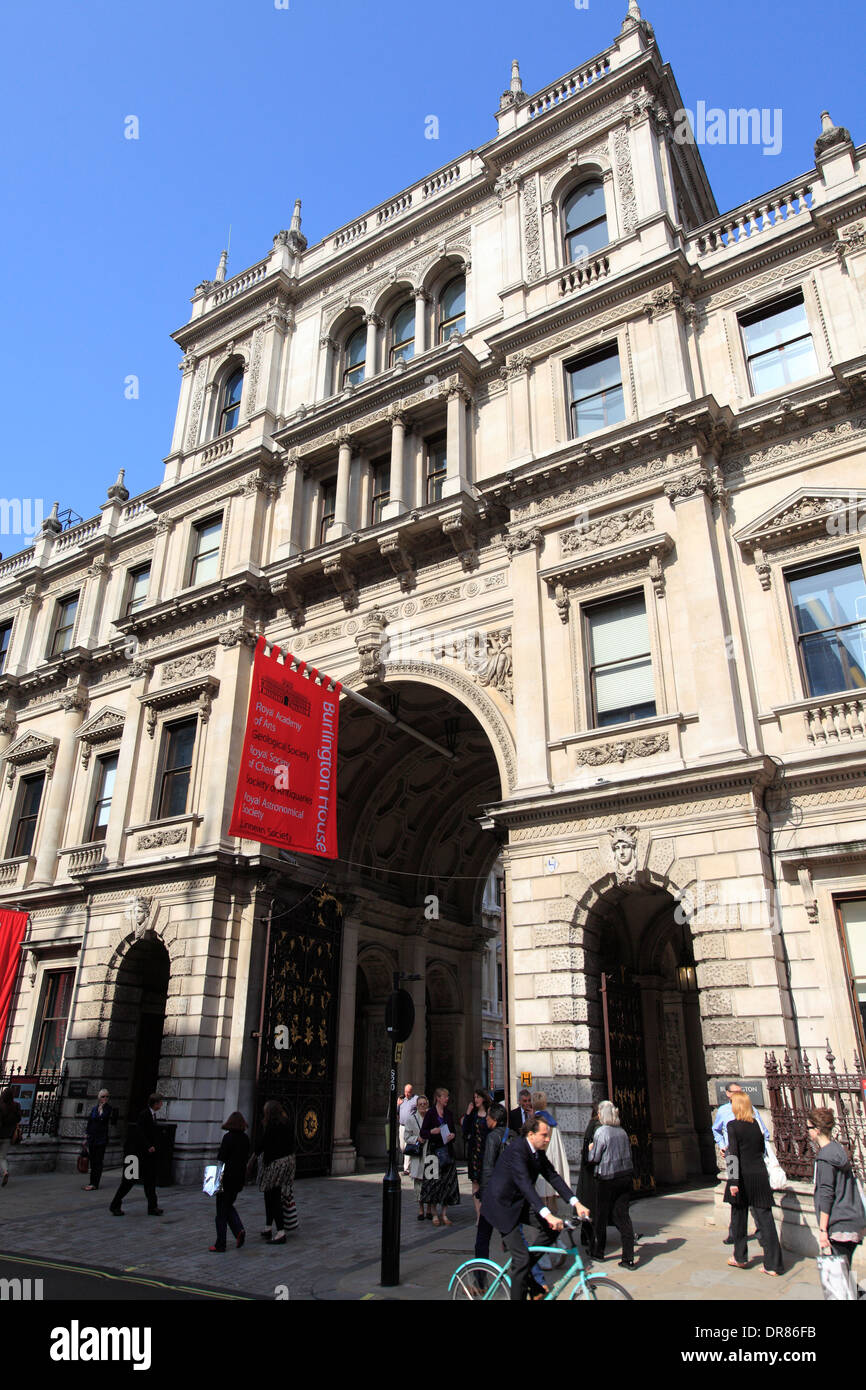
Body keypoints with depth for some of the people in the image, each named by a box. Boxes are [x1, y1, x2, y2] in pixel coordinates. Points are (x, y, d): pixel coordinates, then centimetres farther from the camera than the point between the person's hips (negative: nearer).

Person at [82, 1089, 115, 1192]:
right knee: (92, 1161, 9)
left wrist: (101, 1109, -14)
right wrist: (86, 1138, 12)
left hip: (101, 1138, -5)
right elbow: (89, 1123, 14)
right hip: (92, 1138, 5)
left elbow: (103, 1119, -18)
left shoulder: (108, 1109, -3)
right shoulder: (94, 1108, 11)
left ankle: (95, 1184, -3)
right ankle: (92, 1182, 18)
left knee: (98, 1162, -5)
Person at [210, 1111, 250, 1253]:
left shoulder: (228, 1137, -14)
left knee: (222, 1210, 5)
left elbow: (221, 1158, -15)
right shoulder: (245, 1138, 5)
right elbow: (246, 1158, 11)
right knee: (229, 1206, 21)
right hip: (240, 1176, 6)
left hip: (228, 1176, -6)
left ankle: (220, 1244, 10)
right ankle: (239, 1230, 4)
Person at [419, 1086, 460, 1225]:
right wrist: (432, 1131, -22)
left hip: (447, 1150, 4)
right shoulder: (430, 1113, -4)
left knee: (447, 1181, 2)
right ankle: (436, 1214, 7)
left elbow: (453, 1129, 17)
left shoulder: (448, 1113, 11)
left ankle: (443, 1214, 11)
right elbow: (422, 1132, -4)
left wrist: (453, 1134, -4)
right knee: (435, 1181, -4)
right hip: (434, 1150, -4)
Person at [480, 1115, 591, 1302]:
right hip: (501, 1206, -8)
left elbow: (553, 1176, 1)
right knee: (522, 1258, -11)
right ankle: (518, 1297, 6)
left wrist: (576, 1203, -9)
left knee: (551, 1228, -6)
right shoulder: (517, 1150, -27)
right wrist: (547, 1214, -45)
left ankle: (527, 1265, 11)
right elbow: (525, 1184, -37)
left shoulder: (538, 1151, 0)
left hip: (519, 1203, 8)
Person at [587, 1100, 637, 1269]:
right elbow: (629, 1153, 12)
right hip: (626, 1176, 5)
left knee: (602, 1216, 11)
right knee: (622, 1215, 6)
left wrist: (590, 1149, 7)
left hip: (608, 1179, -5)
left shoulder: (601, 1131, -13)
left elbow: (594, 1158, -11)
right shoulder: (622, 1131, 5)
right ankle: (629, 1258, 1)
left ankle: (598, 1252, 24)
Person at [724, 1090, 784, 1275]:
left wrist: (733, 1181, -17)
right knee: (765, 1218, 4)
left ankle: (740, 1258, 24)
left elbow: (733, 1154, -16)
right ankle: (773, 1264, 2)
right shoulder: (755, 1124, 5)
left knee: (739, 1217, 13)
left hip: (743, 1176, -4)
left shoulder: (733, 1126, -9)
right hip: (760, 1174, 4)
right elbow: (762, 1147, 17)